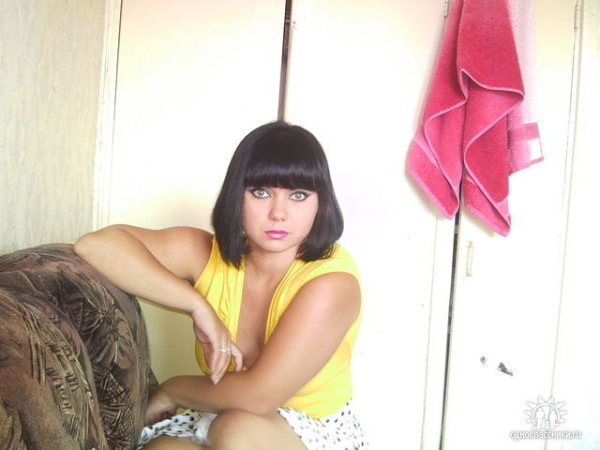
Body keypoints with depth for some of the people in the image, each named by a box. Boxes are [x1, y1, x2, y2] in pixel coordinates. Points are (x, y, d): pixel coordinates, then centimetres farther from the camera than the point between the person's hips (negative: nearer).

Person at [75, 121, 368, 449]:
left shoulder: (331, 280, -23)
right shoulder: (207, 254, -10)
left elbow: (258, 396, -26)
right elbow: (96, 245, -21)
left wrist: (171, 391, -10)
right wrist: (198, 307, -28)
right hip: (215, 421, 2)